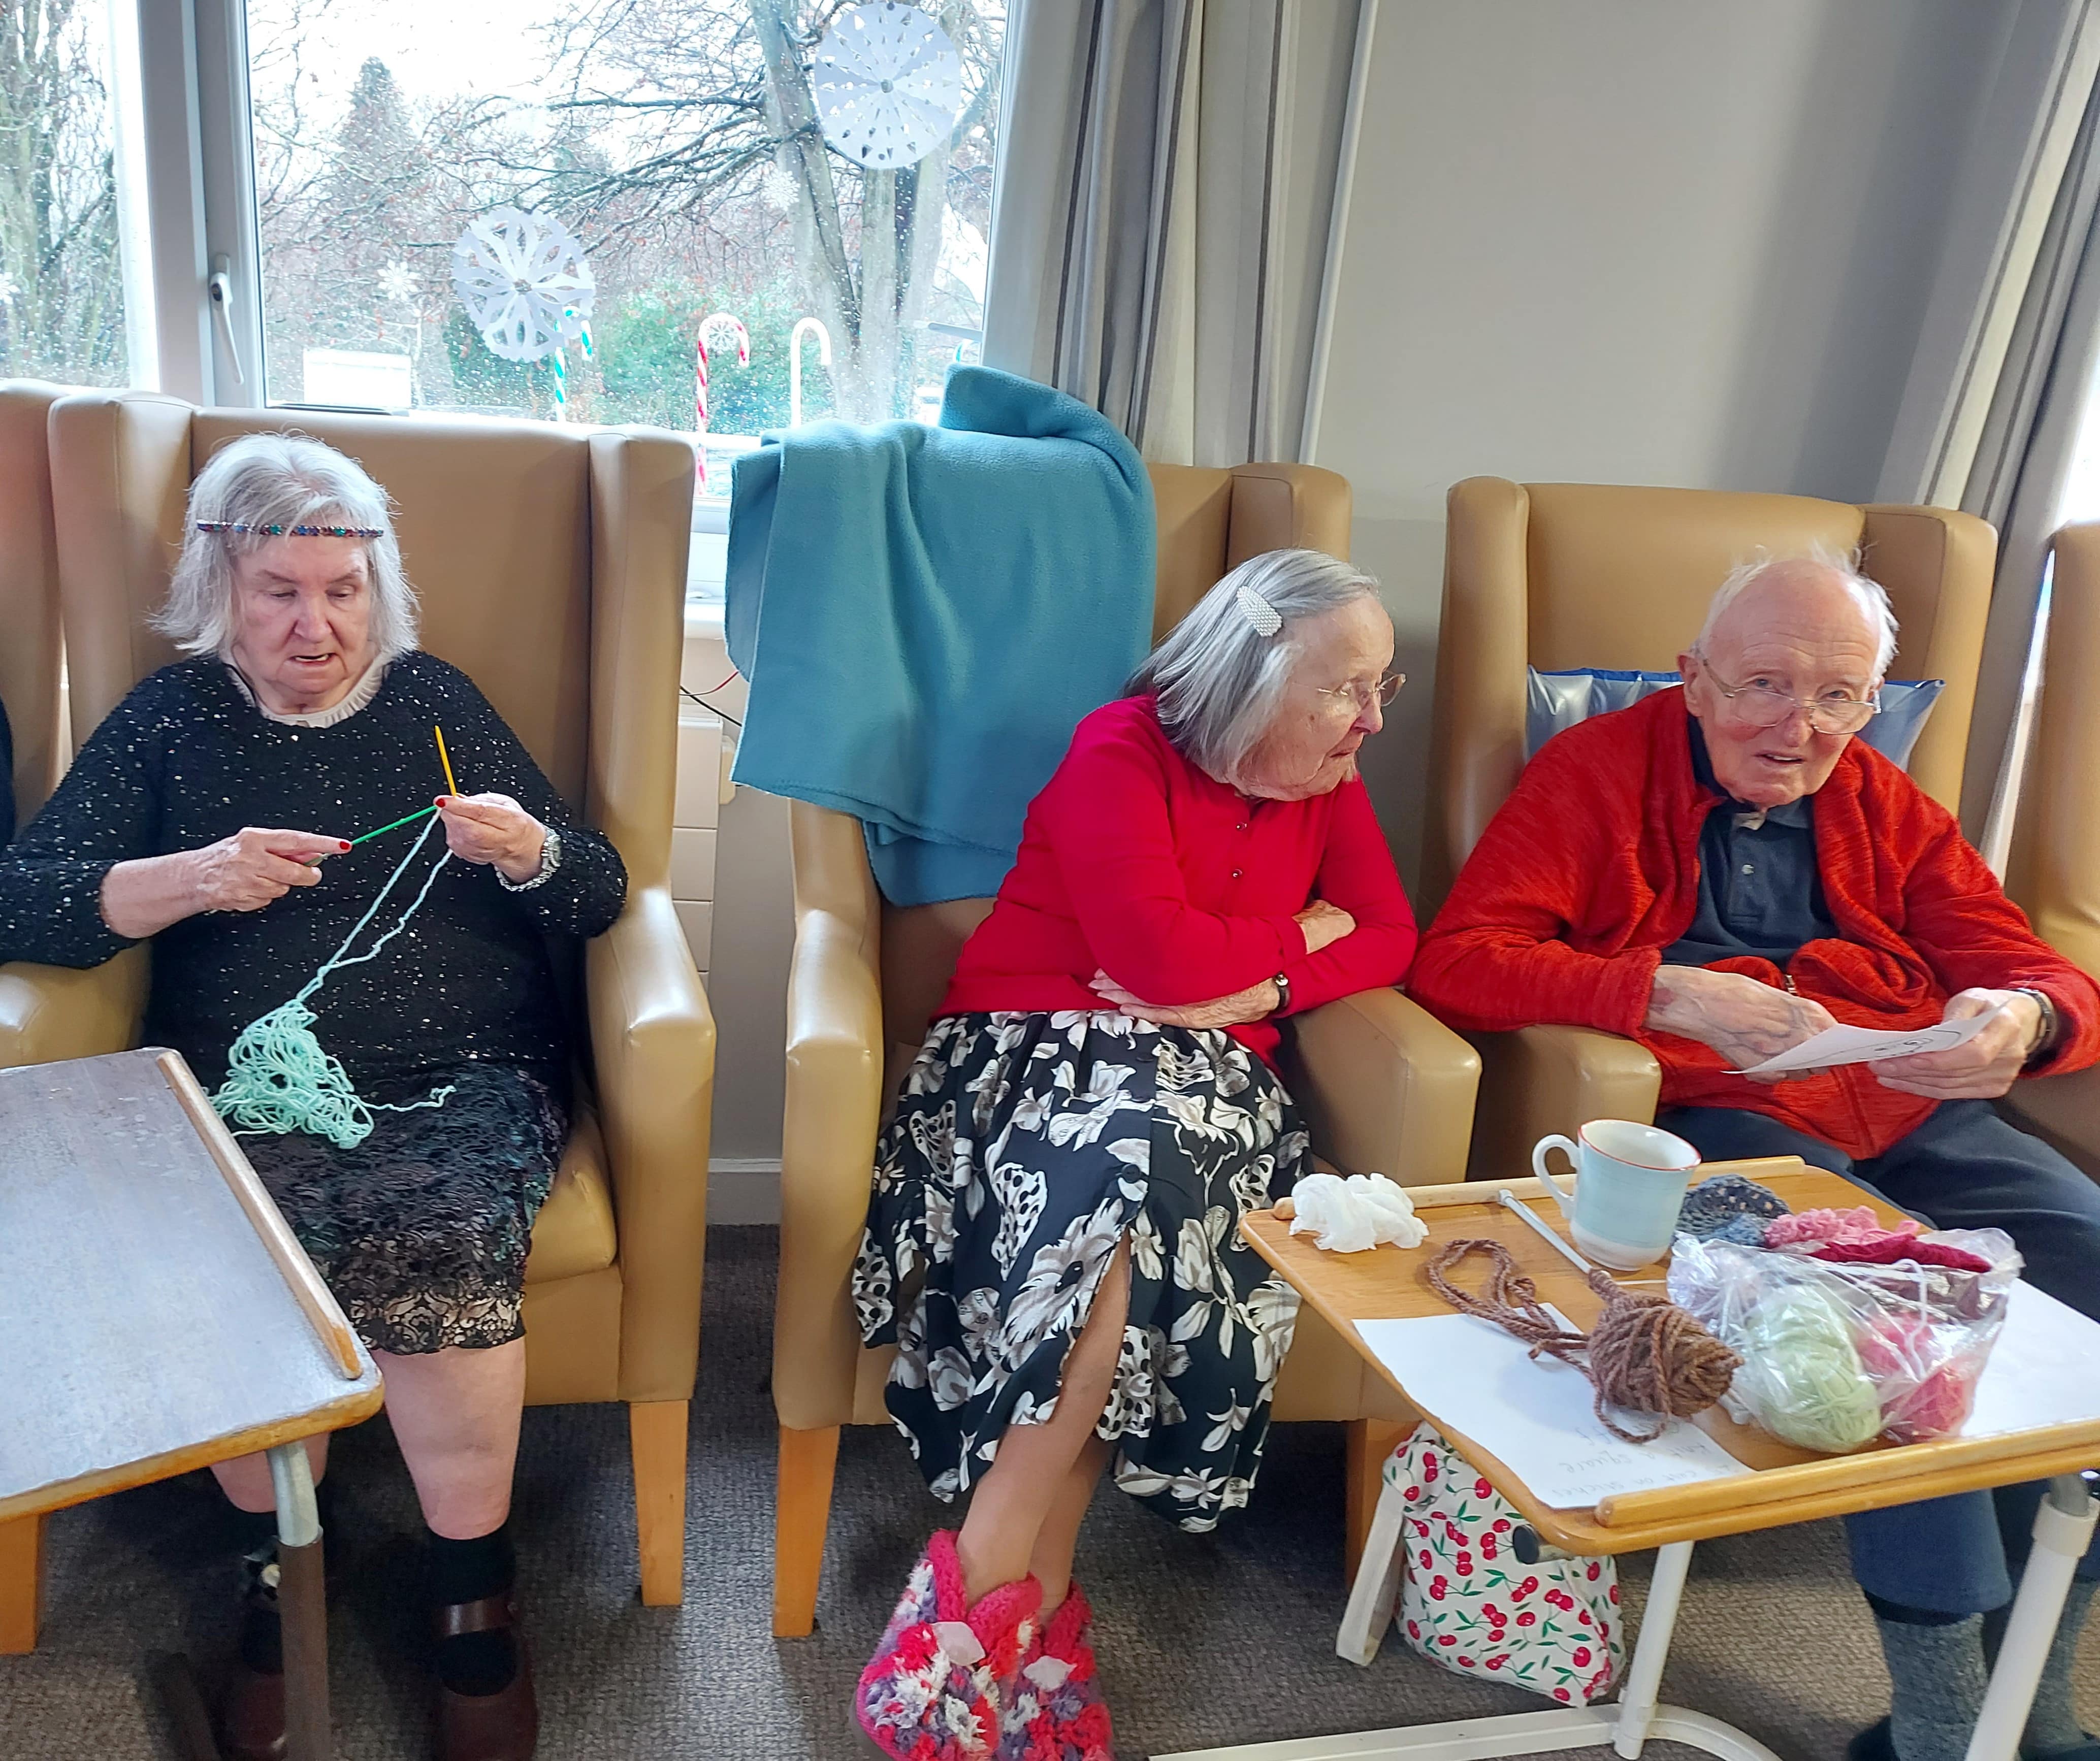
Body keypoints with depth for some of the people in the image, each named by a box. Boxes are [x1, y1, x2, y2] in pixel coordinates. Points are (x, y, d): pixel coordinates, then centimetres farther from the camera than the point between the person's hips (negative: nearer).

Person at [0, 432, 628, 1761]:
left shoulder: (432, 701, 15)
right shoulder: (171, 721, 15)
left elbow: (597, 898, 12)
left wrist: (528, 853, -11)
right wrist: (188, 879, -14)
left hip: (464, 1080, 0)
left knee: (442, 1249, -30)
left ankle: (477, 1591, -10)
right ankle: (274, 1576, -4)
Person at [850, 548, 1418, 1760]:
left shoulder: (1326, 783, 13)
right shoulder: (1122, 751, -6)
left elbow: (1390, 940, 7)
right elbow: (1149, 950, -19)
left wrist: (1255, 985, -10)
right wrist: (1300, 935, -3)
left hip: (1210, 1073, 4)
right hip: (1041, 1046, -4)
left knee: (1148, 1156, -32)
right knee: (1144, 1162, -36)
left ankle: (988, 1575, -26)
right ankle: (1041, 1599, -26)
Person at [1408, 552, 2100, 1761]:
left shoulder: (1884, 806, 20)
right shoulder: (1599, 774, 4)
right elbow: (1457, 959, -10)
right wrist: (1672, 994, -23)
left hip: (1915, 1114, 6)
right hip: (1716, 1113, -5)